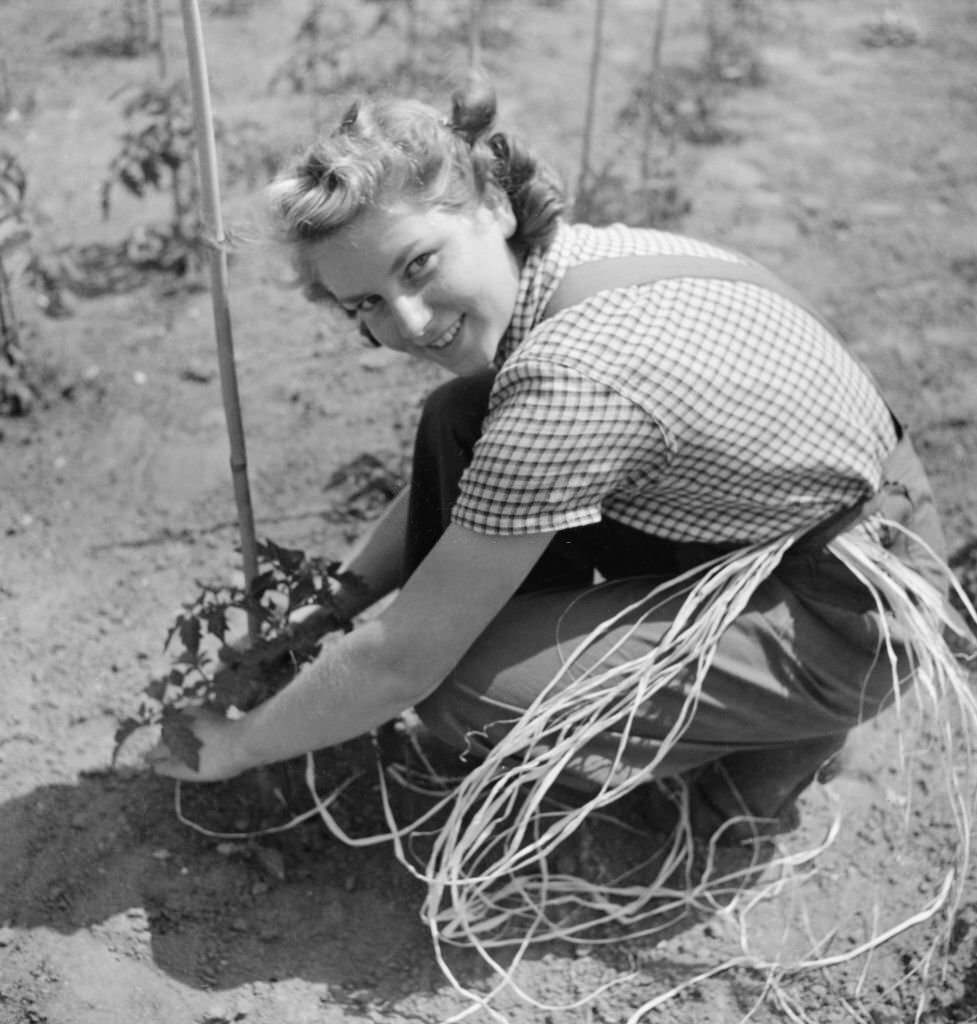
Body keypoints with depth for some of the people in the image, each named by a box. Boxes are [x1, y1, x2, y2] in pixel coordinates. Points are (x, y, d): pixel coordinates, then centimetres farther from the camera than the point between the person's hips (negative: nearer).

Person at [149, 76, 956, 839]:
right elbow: (451, 490, 8)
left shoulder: (571, 380, -33)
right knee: (458, 427, -1)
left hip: (844, 617, -8)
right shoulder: (570, 257, -6)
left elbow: (401, 659, -23)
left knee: (461, 692, -18)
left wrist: (243, 746, -8)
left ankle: (769, 745, 3)